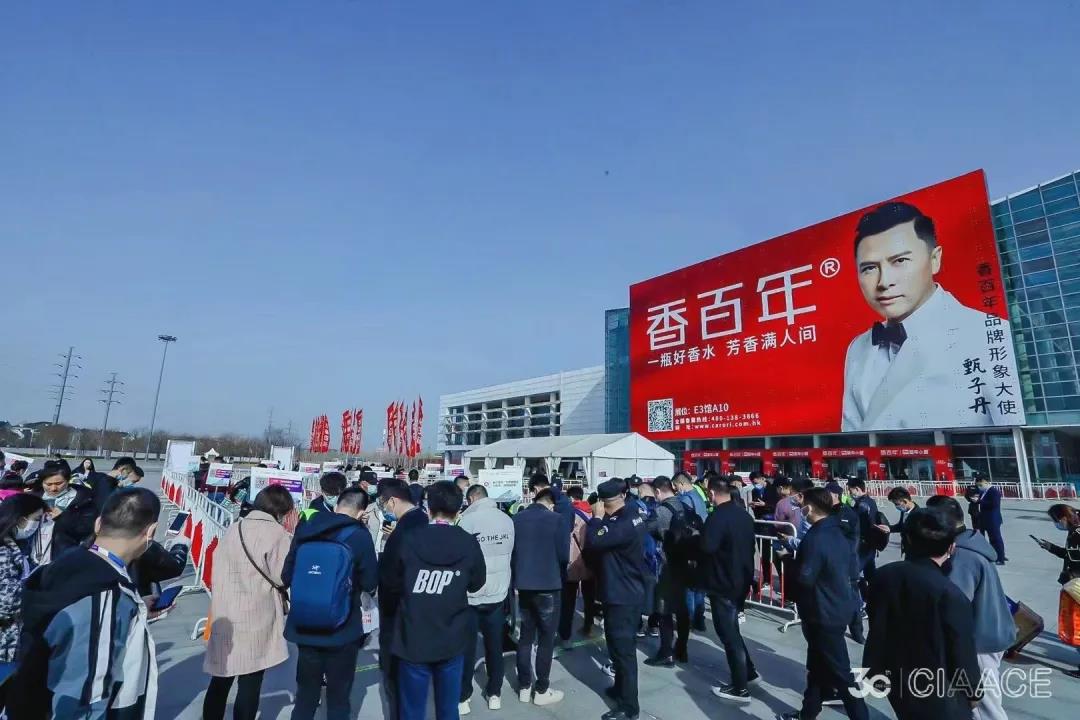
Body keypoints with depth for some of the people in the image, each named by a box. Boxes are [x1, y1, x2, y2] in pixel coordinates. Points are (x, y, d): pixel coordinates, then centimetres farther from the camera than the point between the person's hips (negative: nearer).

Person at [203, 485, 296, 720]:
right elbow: (281, 577, -10)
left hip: (225, 616, 6)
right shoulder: (277, 533, -12)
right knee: (249, 686, 8)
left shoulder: (233, 529, 6)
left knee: (221, 681, 20)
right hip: (256, 619, -6)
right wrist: (292, 541, -1)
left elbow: (217, 570, 12)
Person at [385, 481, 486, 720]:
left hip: (414, 640, -1)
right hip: (452, 640, 1)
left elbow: (394, 584, 1)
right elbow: (476, 584, 5)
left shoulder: (408, 540, -12)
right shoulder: (469, 544, -10)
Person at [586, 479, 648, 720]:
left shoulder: (626, 523, -25)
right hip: (620, 592, 10)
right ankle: (621, 687, 38)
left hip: (623, 595, -10)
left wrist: (597, 517, -20)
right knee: (618, 644, 22)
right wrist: (601, 517, -3)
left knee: (624, 648, 1)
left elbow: (593, 542, -32)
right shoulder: (626, 518, 8)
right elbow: (600, 545, 11)